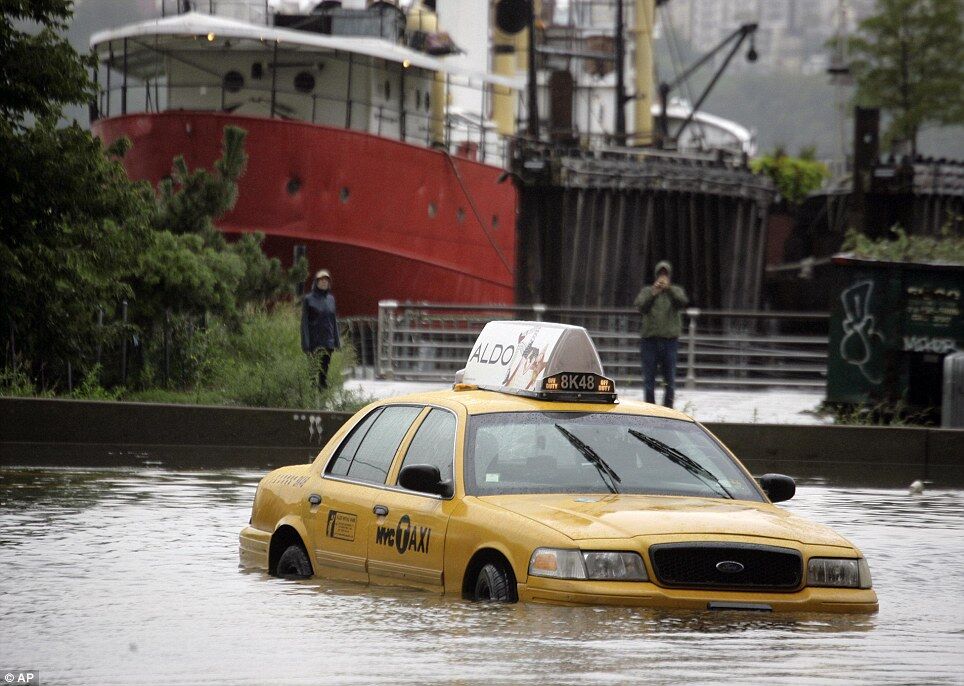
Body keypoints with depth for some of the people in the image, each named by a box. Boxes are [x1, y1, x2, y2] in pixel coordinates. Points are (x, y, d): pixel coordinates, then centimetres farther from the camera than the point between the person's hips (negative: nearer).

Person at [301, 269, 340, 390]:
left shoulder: (330, 298, 11)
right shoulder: (308, 299, -4)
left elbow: (334, 321, 15)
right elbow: (304, 322, -6)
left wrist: (337, 341, 10)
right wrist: (305, 344, -13)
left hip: (328, 340, 5)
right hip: (314, 342, -5)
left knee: (324, 372, 4)